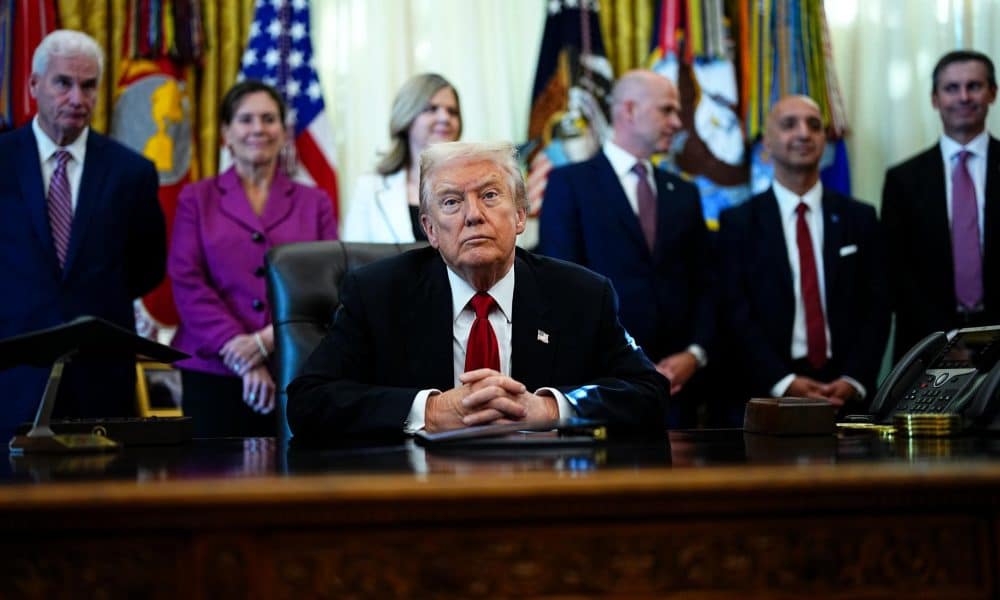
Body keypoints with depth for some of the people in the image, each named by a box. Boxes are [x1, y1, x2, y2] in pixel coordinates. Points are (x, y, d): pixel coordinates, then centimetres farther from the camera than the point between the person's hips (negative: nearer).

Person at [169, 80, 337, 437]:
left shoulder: (315, 203, 14)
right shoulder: (195, 200, 12)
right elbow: (187, 284, 0)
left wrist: (266, 341, -12)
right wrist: (241, 357, -12)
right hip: (214, 372, -1)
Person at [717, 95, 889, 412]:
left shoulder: (859, 218, 9)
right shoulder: (738, 222, 2)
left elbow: (876, 306, 3)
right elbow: (736, 313, -5)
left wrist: (854, 380, -11)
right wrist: (784, 382, -17)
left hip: (847, 393, 2)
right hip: (766, 394, -2)